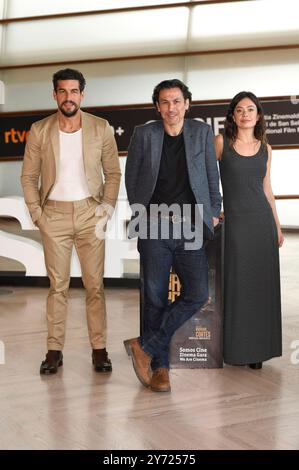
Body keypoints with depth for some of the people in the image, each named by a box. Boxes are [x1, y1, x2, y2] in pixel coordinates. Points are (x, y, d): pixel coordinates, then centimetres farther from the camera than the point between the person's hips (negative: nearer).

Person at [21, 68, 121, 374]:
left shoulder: (101, 128, 2)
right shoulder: (39, 131, 3)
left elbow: (113, 172, 7)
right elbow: (28, 176, 7)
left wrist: (108, 205, -4)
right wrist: (36, 212, -1)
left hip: (90, 214, 0)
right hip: (54, 214, 0)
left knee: (95, 285, 1)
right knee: (57, 286, 4)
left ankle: (99, 349, 9)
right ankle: (54, 350, 11)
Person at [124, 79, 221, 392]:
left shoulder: (202, 132, 7)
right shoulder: (144, 134, 4)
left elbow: (212, 175, 12)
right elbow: (131, 177, 10)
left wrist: (213, 211, 8)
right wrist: (139, 213, 5)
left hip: (190, 227, 2)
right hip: (154, 227, -1)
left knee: (197, 294, -9)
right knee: (155, 298, 1)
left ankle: (146, 347, 4)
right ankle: (160, 366, 13)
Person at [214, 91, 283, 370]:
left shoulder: (265, 148, 9)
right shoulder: (221, 143, -1)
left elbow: (267, 189, 14)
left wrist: (277, 227, 13)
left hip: (263, 221, 3)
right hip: (235, 221, -3)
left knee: (263, 284, 5)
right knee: (237, 285, 2)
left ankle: (258, 349, 17)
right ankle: (237, 349, 16)